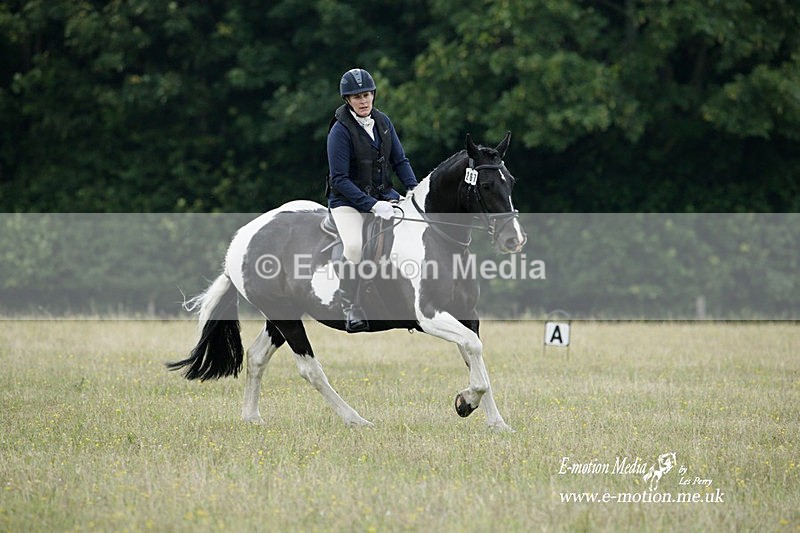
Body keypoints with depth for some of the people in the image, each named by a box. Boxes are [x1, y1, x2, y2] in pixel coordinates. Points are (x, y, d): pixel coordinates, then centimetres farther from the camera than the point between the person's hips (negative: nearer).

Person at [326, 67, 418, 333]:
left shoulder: (383, 122, 4)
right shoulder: (341, 130, -14)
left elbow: (400, 161, 11)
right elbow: (339, 180, -16)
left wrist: (414, 189, -7)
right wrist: (371, 205, -24)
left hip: (384, 196, 6)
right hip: (347, 201, -6)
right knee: (355, 245, -33)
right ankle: (350, 307, -18)